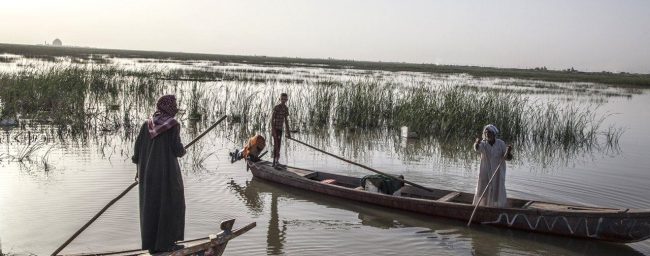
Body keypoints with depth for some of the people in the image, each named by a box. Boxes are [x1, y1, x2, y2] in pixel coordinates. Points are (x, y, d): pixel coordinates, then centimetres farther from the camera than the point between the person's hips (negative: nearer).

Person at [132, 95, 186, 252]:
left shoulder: (147, 124, 4)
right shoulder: (173, 125, -10)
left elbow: (137, 147, 4)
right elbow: (177, 149, -14)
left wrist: (140, 169, 15)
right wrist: (182, 152, 10)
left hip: (148, 172, 5)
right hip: (167, 171, -5)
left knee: (150, 206, 14)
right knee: (171, 205, 7)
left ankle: (150, 243, 19)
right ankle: (166, 243, 9)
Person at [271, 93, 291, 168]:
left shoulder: (286, 108, 9)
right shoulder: (276, 107, -13)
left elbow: (286, 121, 14)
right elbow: (272, 119, -15)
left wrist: (288, 132, 13)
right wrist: (273, 130, -23)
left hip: (280, 129, 8)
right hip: (275, 129, -7)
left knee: (276, 146, 11)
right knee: (277, 145, -15)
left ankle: (274, 162, 17)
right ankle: (276, 162, -18)